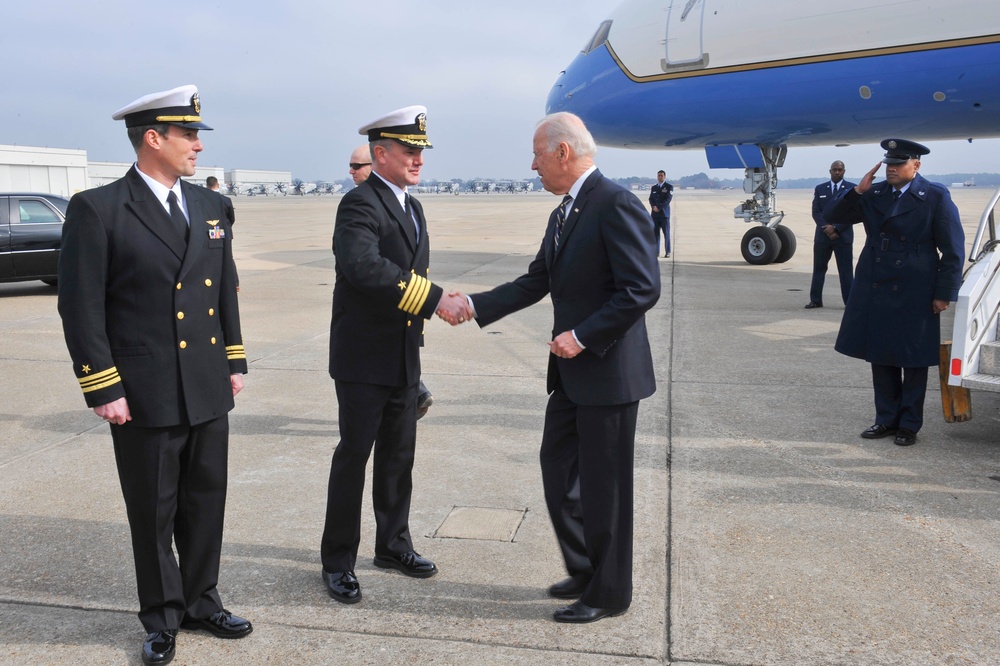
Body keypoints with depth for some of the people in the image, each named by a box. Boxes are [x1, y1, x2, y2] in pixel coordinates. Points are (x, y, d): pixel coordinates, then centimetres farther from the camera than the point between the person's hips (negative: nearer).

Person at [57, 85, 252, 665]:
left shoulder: (211, 206, 9)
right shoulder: (98, 209, -9)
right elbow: (81, 307, -10)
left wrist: (234, 361, 12)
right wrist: (103, 389, -12)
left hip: (209, 393, 5)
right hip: (145, 397, -5)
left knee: (206, 505, 15)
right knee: (153, 514, 9)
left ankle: (201, 601, 33)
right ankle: (162, 618, 27)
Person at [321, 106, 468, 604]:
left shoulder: (412, 207, 14)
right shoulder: (359, 204, -15)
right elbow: (365, 267, -32)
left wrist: (439, 301, 9)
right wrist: (434, 298, -32)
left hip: (403, 358, 8)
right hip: (363, 359, -8)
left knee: (399, 455, 16)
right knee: (354, 457, 1)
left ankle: (393, 545, 31)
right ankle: (338, 562, 15)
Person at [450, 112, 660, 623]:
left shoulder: (616, 204, -16)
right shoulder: (562, 215, 14)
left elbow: (643, 288, -22)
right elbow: (536, 282, 15)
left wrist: (583, 337, -21)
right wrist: (473, 306, 7)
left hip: (608, 371, -9)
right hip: (572, 372, 9)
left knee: (603, 485, 4)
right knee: (558, 469, 15)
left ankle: (609, 592, 22)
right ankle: (584, 571, 33)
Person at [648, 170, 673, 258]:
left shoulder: (669, 187, 2)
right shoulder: (653, 187, 17)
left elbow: (668, 199, -9)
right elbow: (651, 199, 9)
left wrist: (659, 207, -16)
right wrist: (654, 207, -11)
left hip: (664, 213, -4)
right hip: (655, 214, 4)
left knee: (666, 233, -3)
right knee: (655, 233, 0)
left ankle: (667, 252, 0)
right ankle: (656, 252, 1)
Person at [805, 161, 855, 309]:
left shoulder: (852, 188, 2)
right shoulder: (820, 189, 10)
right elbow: (816, 212, 3)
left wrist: (835, 228, -13)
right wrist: (826, 228, -11)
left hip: (843, 236, -3)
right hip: (822, 235, 3)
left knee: (846, 270, -2)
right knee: (819, 268, 7)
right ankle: (816, 300, 15)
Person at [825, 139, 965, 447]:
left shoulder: (935, 196, -6)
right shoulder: (874, 194, 5)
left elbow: (953, 249, -6)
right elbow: (834, 218, 6)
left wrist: (944, 294, -9)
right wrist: (857, 191, -9)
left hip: (914, 293, -4)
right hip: (876, 289, 4)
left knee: (913, 360, 6)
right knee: (880, 357, 10)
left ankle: (909, 424, 17)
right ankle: (886, 419, 22)